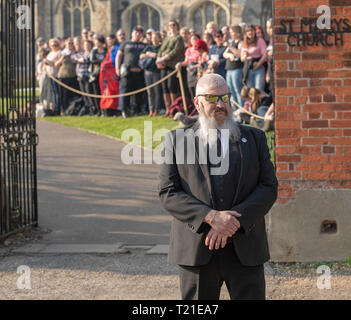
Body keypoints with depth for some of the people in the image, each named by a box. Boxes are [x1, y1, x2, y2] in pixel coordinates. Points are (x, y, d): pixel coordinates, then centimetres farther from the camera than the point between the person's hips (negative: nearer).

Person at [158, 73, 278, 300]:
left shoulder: (254, 138, 11)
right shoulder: (177, 141, 7)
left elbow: (269, 187, 2)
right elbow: (168, 192, -2)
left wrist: (234, 221, -13)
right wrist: (210, 217, -17)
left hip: (245, 250, 1)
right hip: (196, 250, -1)